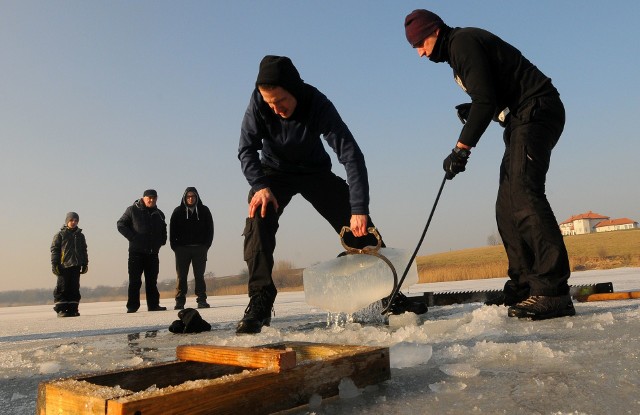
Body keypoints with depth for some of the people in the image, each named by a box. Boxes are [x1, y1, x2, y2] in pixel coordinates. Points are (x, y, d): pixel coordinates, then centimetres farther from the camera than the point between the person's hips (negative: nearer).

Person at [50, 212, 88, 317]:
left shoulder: (80, 235, 15)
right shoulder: (60, 235, 2)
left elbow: (84, 250, 19)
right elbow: (54, 249, -1)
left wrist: (85, 264, 14)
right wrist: (55, 264, -8)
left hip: (76, 266, 4)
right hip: (63, 265, -4)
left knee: (74, 288, 5)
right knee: (62, 288, -4)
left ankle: (73, 308, 10)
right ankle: (60, 309, 1)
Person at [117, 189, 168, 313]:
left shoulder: (159, 214, 15)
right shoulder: (133, 210, 0)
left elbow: (163, 230, 28)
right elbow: (121, 225, -3)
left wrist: (162, 241, 12)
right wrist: (132, 237, -11)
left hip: (153, 253, 5)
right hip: (136, 252, -5)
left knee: (152, 280, 8)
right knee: (135, 280, -3)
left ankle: (153, 305, 12)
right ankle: (132, 306, 2)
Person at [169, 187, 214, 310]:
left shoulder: (204, 211, 7)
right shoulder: (178, 211, 6)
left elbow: (210, 229, 7)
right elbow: (172, 230, 5)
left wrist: (206, 245, -1)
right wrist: (175, 247, -3)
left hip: (200, 249, 0)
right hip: (182, 248, 0)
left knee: (199, 275, 2)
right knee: (181, 276, -1)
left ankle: (201, 300, 4)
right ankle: (180, 302, 2)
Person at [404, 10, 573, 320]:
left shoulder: (463, 41, -9)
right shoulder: (457, 51, 22)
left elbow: (486, 100, -20)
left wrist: (461, 148, -21)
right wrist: (470, 111, 6)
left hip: (536, 111, -10)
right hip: (523, 119, 10)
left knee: (523, 193, -24)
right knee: (507, 206, 4)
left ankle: (553, 291, -29)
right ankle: (523, 287, 5)